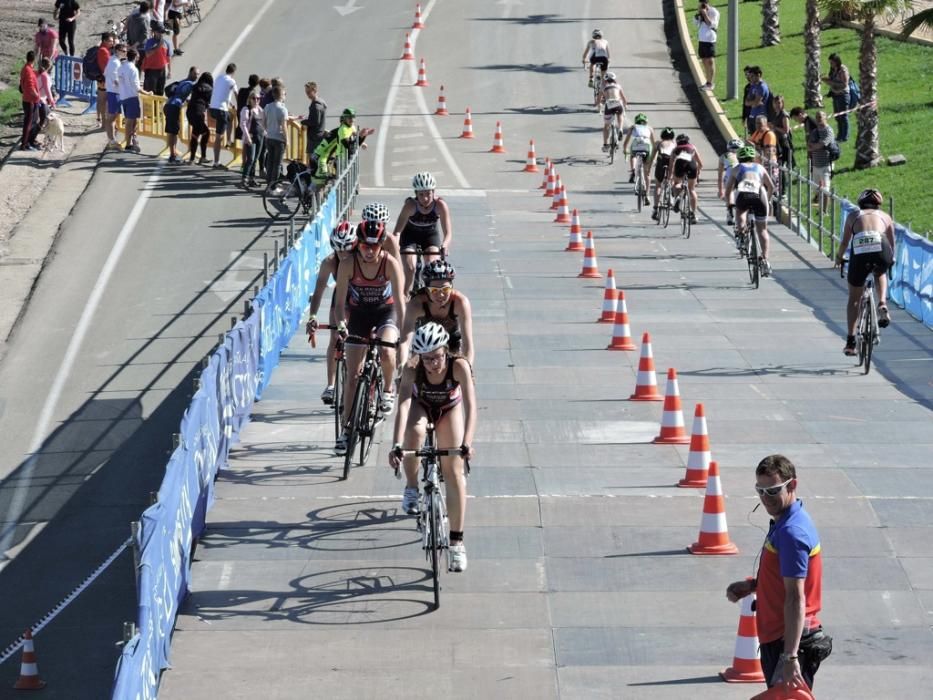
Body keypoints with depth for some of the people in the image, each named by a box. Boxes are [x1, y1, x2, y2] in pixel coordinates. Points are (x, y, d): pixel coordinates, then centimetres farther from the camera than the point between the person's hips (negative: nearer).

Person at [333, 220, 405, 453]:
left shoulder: (390, 263, -23)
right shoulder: (348, 265, -21)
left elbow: (399, 301, -25)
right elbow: (340, 302, -20)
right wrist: (341, 323, -38)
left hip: (385, 311, -1)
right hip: (359, 313, 1)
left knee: (386, 352, -32)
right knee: (353, 374, -2)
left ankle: (388, 390, 0)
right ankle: (346, 429, 4)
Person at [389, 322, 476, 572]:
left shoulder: (459, 366, -37)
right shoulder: (412, 370, -35)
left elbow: (470, 406, -42)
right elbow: (403, 406, -43)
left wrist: (467, 443, -55)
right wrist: (397, 445, -56)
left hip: (449, 409, 0)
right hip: (421, 406, 0)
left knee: (453, 472, -8)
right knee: (414, 430, -36)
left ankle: (456, 541, 0)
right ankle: (411, 489, -11)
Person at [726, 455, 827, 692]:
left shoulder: (791, 532, -21)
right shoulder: (784, 523, 12)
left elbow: (796, 599, -26)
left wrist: (789, 657, -31)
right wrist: (752, 585, 9)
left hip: (789, 640, -11)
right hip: (777, 639, 11)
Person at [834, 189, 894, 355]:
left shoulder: (853, 216, 25)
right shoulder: (885, 217, 27)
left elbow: (845, 242, 21)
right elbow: (892, 244, 31)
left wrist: (839, 258, 40)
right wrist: (891, 259, 51)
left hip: (860, 254, -1)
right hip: (881, 251, 1)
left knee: (854, 299, 18)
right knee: (880, 273, 38)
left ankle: (850, 341, 15)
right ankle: (882, 304, 14)